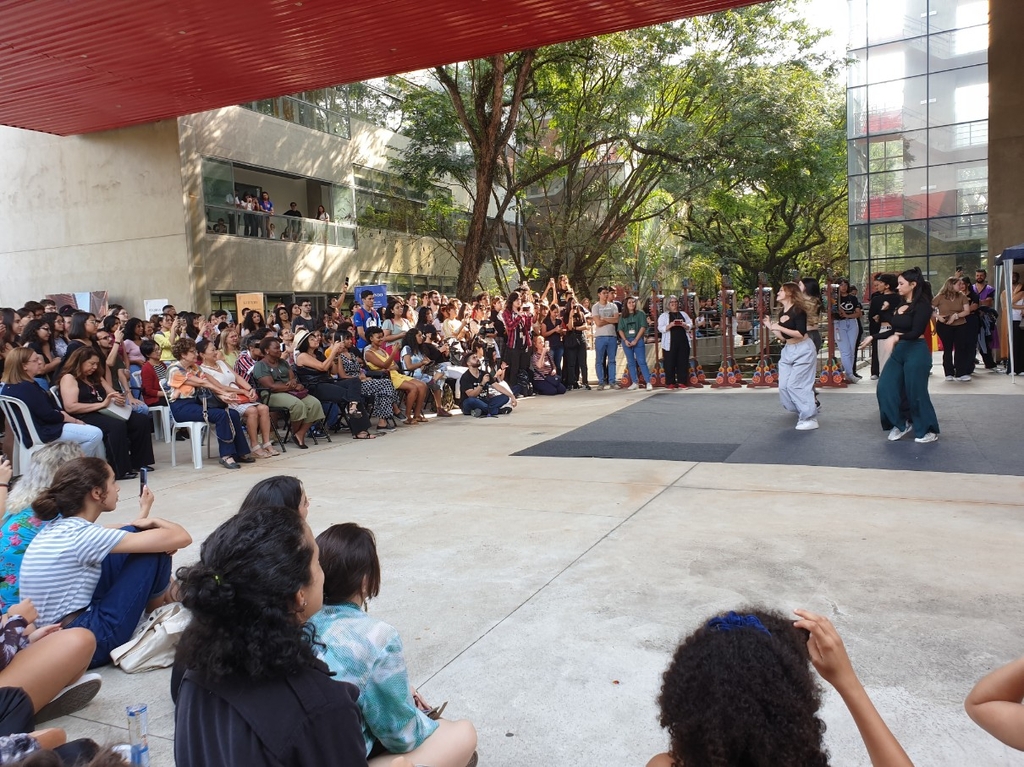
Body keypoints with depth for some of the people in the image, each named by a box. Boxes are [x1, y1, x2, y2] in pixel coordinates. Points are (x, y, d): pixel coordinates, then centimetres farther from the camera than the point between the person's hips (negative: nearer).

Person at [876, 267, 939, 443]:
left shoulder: (922, 305, -11)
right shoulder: (900, 305, 10)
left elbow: (916, 332, -21)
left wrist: (897, 337, -30)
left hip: (916, 351, -8)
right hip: (898, 350, 8)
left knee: (916, 392, 0)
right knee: (885, 387, 0)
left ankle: (928, 430, 16)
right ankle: (900, 423, 16)